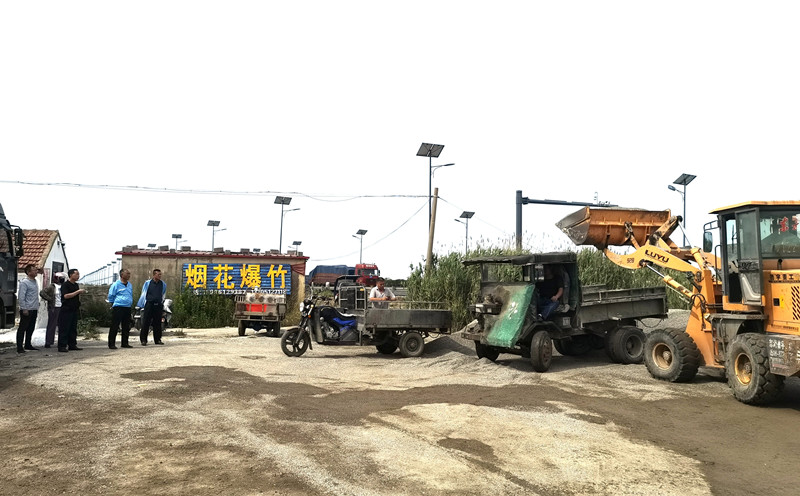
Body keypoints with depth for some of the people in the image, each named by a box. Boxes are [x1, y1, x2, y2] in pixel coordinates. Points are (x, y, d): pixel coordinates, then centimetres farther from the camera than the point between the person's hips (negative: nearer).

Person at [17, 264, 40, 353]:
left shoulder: (35, 281, 14)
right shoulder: (24, 282, -11)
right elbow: (21, 297, -16)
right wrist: (24, 309, -18)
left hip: (34, 309, 8)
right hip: (27, 310, -8)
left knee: (31, 329, 14)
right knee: (22, 328, -4)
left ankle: (28, 345, 23)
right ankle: (19, 347, -1)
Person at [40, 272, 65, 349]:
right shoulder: (51, 286, -5)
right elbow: (42, 293, -15)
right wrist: (50, 299, -14)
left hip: (62, 308, 6)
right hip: (54, 308, -6)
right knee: (51, 325, -3)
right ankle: (48, 342, 4)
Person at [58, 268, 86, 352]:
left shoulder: (76, 285, 16)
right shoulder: (65, 285, -8)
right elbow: (66, 296, -20)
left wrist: (80, 293, 8)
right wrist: (78, 292, -19)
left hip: (74, 310, 8)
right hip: (66, 310, -8)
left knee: (73, 329, 10)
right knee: (64, 329, -5)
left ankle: (72, 345, 14)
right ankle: (62, 346, -3)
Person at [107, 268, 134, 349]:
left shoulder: (130, 285, 14)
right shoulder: (116, 284, -6)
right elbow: (111, 296, -1)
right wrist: (113, 304, 3)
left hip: (127, 308, 7)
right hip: (118, 308, -7)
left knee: (126, 327, 9)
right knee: (114, 326, -5)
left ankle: (125, 343, 17)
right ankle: (111, 344, 0)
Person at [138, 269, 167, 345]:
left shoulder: (163, 284, 11)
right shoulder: (147, 283, 5)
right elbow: (143, 294, 9)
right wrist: (141, 305, 8)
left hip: (158, 305, 2)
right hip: (149, 304, -2)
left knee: (157, 323, 5)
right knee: (146, 323, -4)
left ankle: (157, 339, 12)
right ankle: (143, 340, -1)